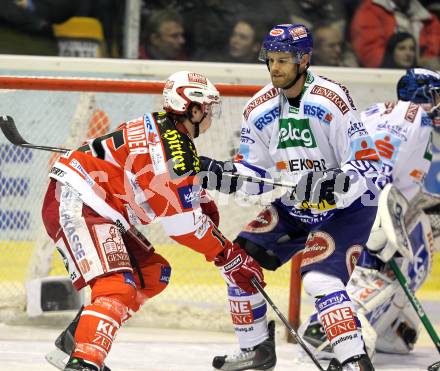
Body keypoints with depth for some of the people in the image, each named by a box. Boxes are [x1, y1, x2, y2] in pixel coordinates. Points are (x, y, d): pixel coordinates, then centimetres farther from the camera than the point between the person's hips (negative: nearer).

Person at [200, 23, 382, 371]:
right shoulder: (259, 109, -3)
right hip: (294, 206, 7)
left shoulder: (332, 101, -23)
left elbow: (367, 164, -23)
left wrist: (334, 183, -40)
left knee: (320, 278, -26)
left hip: (347, 206, -7)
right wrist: (221, 174, -14)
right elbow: (254, 173, 4)